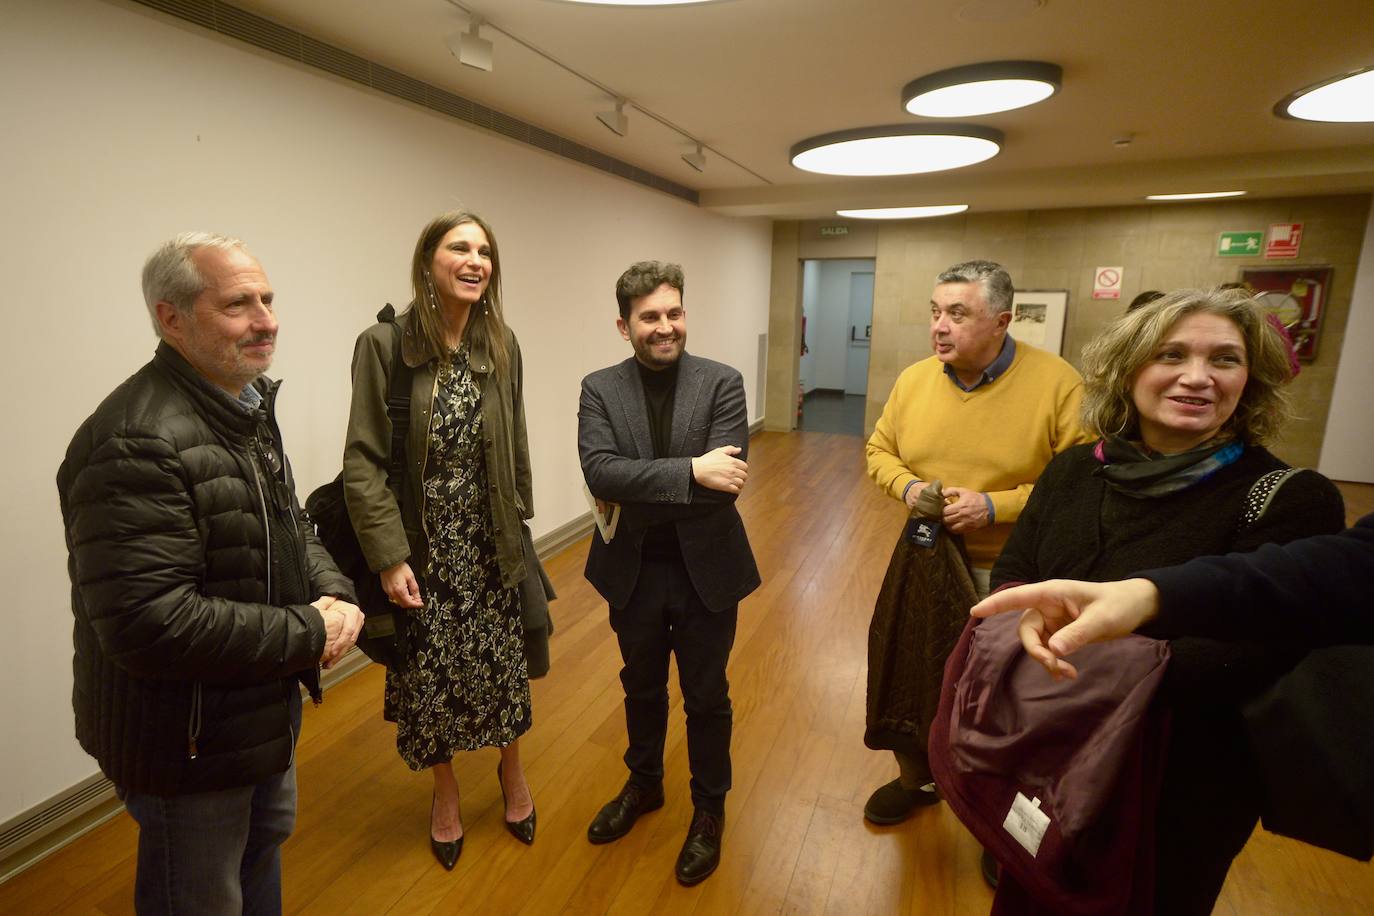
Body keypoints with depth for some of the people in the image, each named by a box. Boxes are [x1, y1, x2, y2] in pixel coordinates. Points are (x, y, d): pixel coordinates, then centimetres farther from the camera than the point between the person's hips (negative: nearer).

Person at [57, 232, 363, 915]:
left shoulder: (249, 407, 3)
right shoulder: (137, 442, -28)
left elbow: (288, 529, 11)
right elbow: (150, 626, -33)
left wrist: (333, 593, -8)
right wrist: (309, 632, -23)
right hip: (187, 747, -8)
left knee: (265, 843, 31)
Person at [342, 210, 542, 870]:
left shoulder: (500, 345, 0)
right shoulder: (384, 344, -12)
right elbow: (363, 461, -11)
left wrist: (517, 519, 8)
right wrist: (388, 556, -14)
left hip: (489, 542, 3)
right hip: (421, 548, -2)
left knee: (503, 665, 14)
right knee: (429, 674, 13)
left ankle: (511, 771, 43)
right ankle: (445, 791, 41)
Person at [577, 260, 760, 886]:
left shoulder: (723, 383, -11)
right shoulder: (599, 389, -6)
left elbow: (725, 480, -22)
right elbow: (600, 473, -21)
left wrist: (634, 496, -20)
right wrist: (691, 470, -29)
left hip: (706, 569, -1)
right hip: (632, 571, 2)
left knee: (706, 696, 16)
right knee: (642, 688, 23)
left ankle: (709, 809, 41)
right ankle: (644, 784, 50)